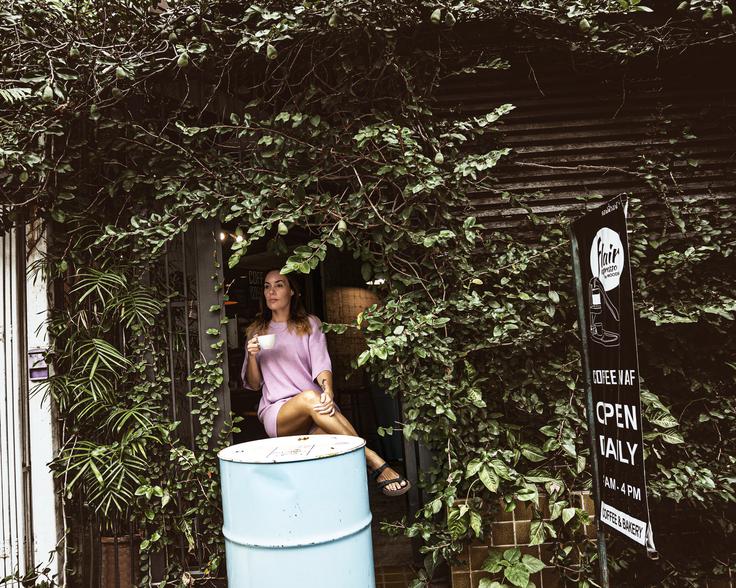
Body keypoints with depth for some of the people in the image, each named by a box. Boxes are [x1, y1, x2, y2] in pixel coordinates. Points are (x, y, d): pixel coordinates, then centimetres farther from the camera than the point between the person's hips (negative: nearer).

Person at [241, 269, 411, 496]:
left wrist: (328, 391, -26)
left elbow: (321, 365, -4)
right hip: (276, 413, 0)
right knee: (309, 397, -35)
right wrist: (252, 357, -7)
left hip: (313, 412, 0)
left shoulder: (309, 325, 12)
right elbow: (253, 384, 14)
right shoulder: (256, 332, 16)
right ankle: (375, 462, -39)